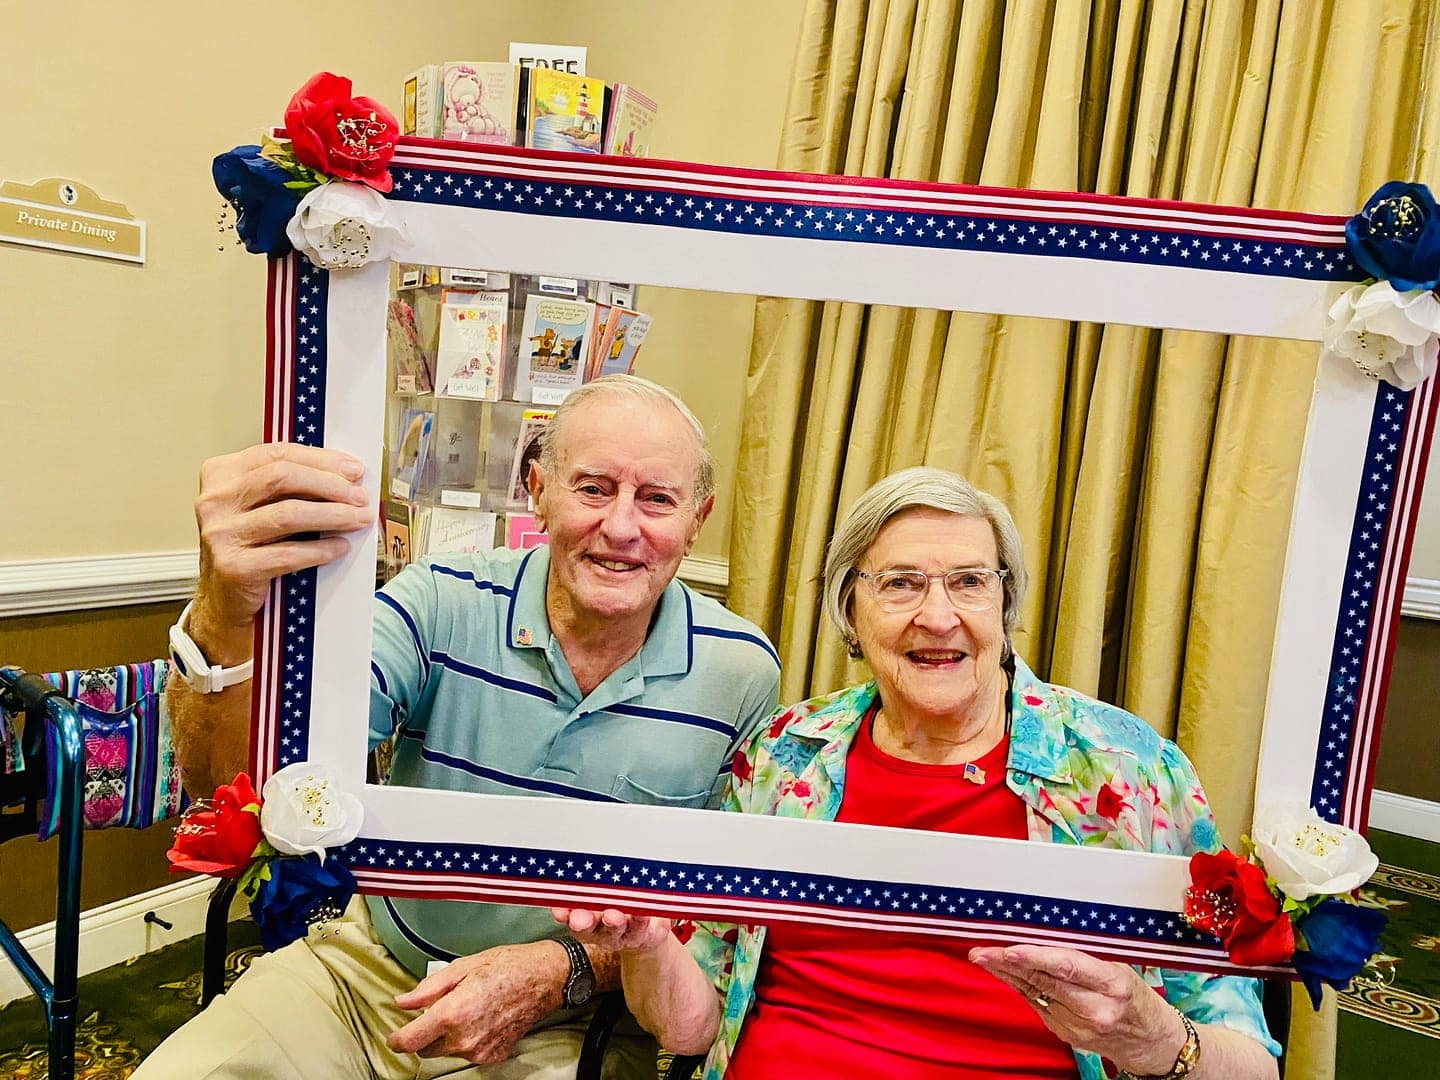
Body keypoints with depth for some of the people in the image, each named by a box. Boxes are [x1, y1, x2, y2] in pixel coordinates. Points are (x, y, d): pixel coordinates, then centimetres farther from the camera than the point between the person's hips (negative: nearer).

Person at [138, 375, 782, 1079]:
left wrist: (562, 970, -17)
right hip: (370, 974, 1)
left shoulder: (743, 675, -11)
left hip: (569, 1022, 0)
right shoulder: (442, 606, -10)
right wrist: (226, 622, -39)